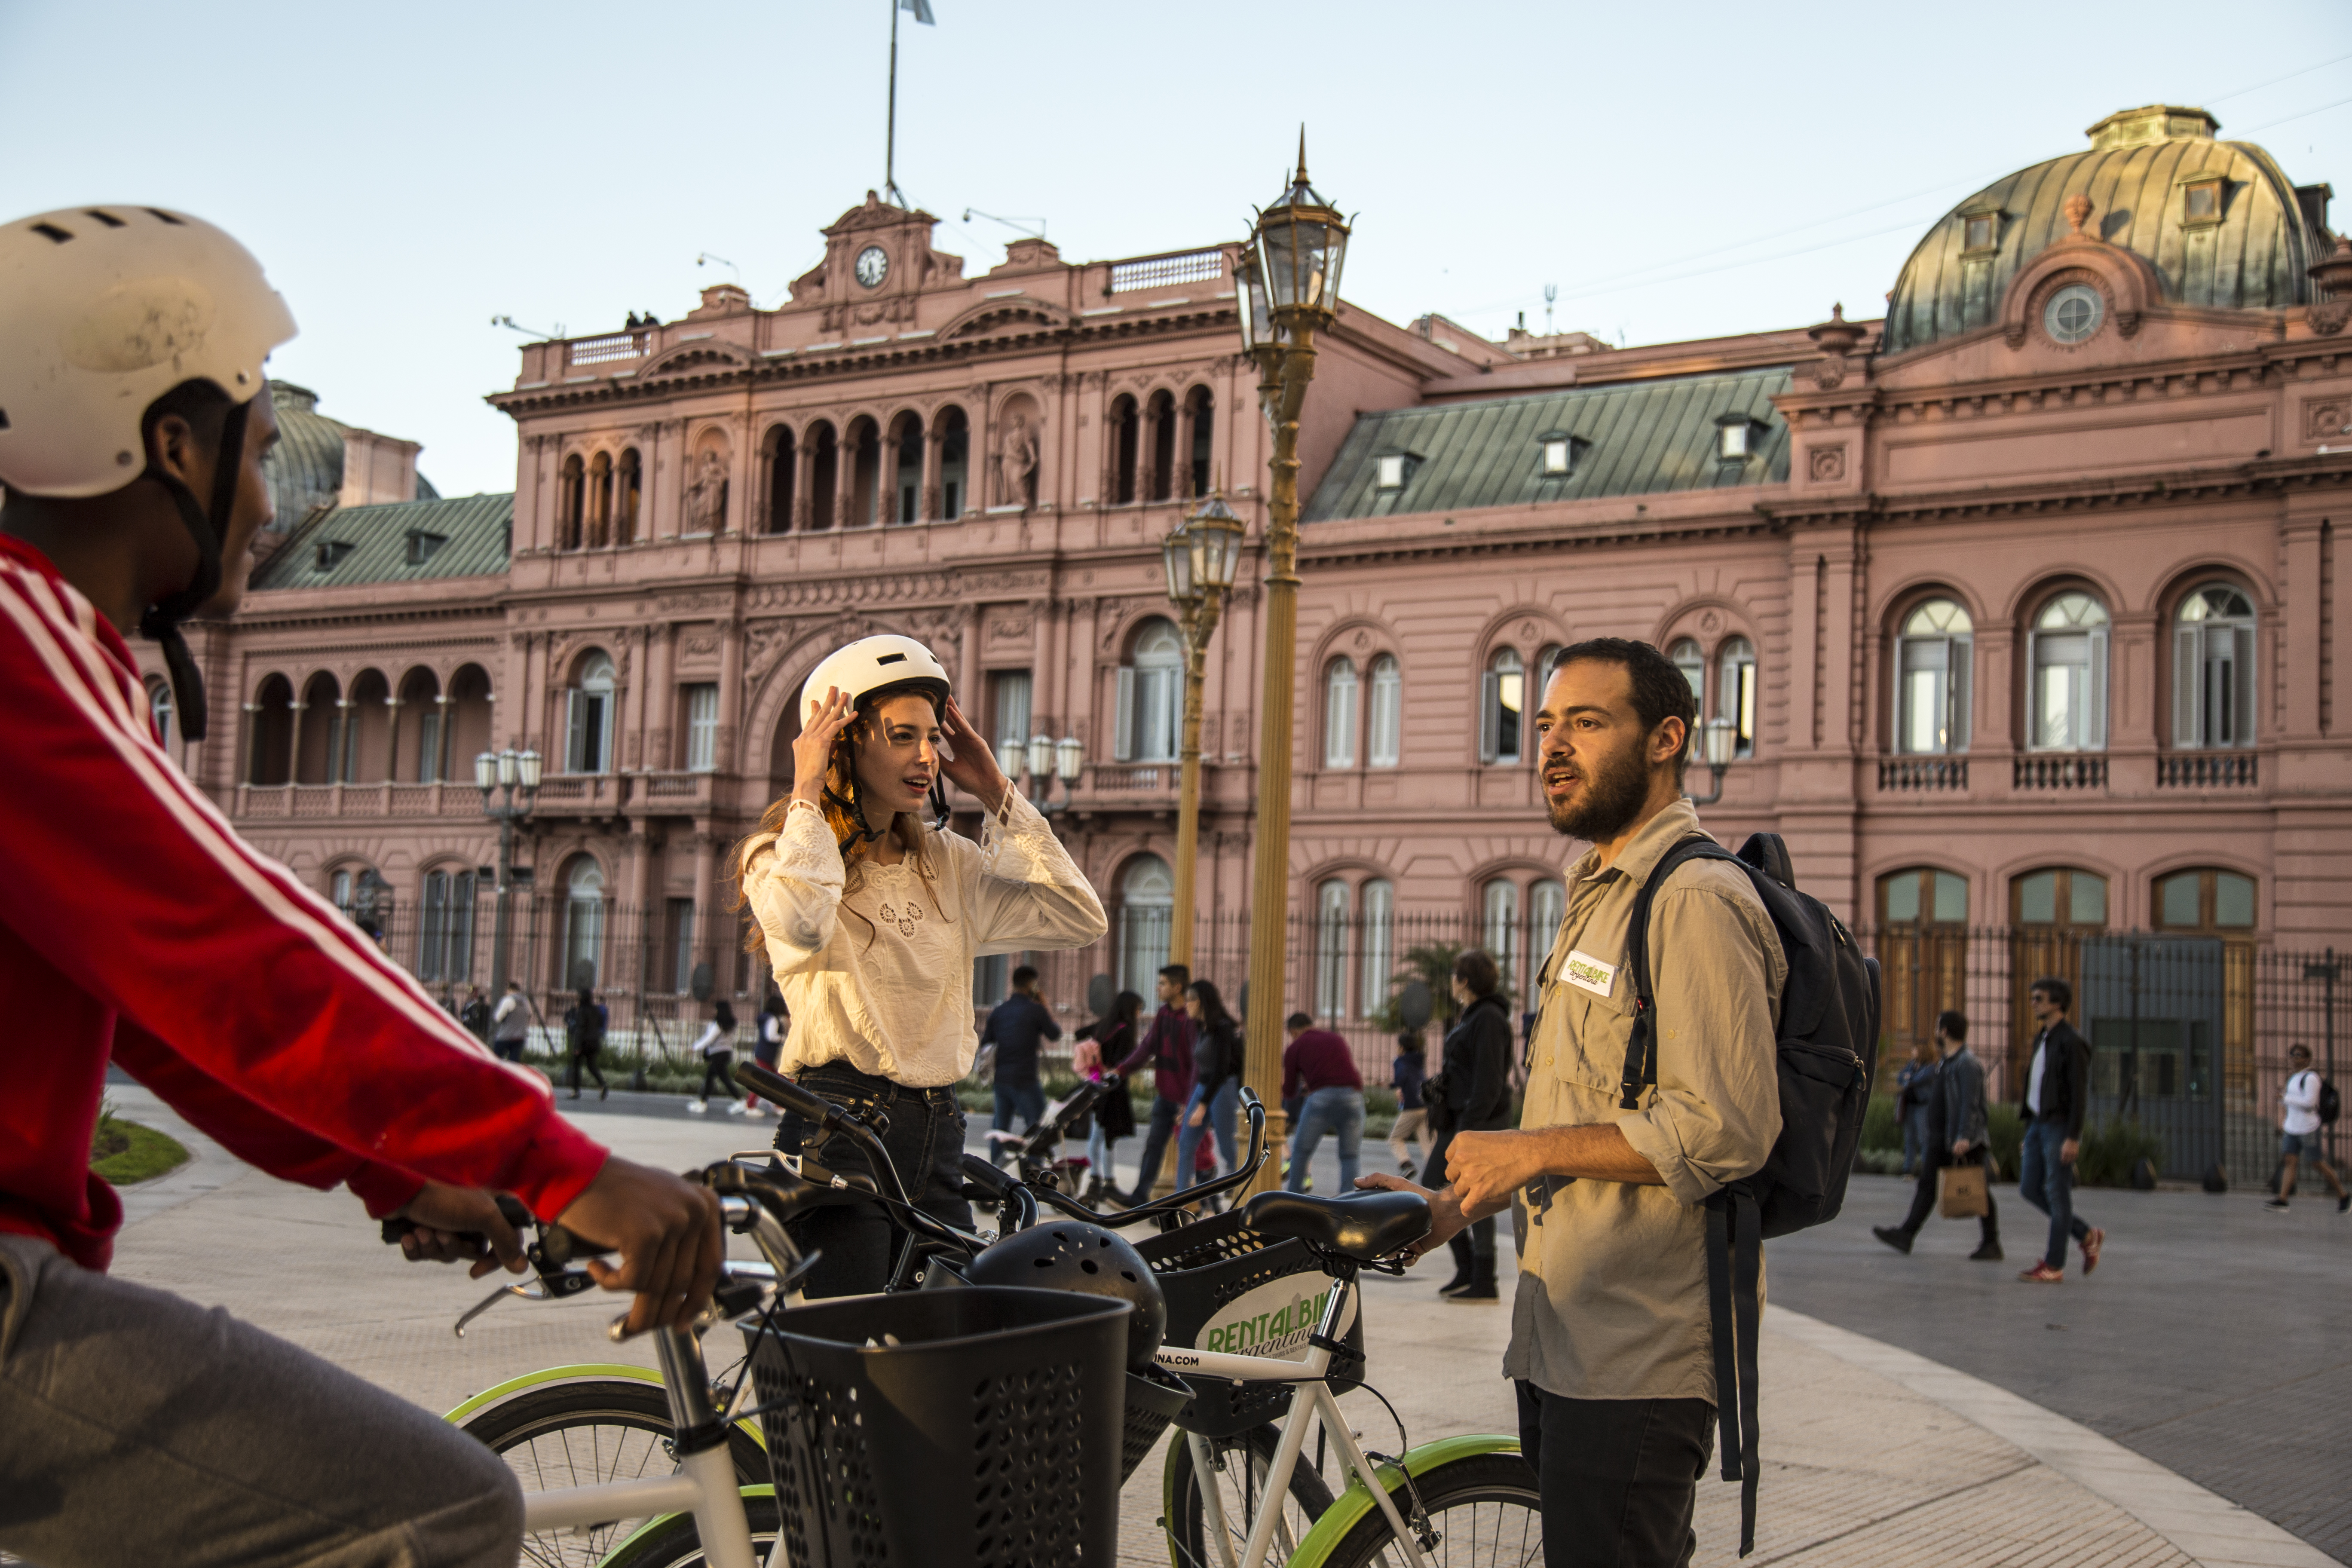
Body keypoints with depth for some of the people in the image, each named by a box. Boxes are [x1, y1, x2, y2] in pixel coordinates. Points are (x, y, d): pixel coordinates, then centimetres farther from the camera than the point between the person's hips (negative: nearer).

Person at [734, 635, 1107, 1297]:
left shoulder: (947, 864, 15)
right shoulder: (783, 856, 1)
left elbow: (1079, 918, 5)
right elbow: (801, 926, -24)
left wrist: (997, 795, 7)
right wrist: (807, 791, -11)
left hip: (938, 1132, 6)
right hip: (838, 1133, -5)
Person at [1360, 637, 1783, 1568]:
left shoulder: (1696, 899, -14)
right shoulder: (1601, 900, 19)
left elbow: (1724, 1127, -23)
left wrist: (1530, 1150, -16)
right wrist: (1457, 1206, 15)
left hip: (1635, 1364, -10)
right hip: (1564, 1347, 10)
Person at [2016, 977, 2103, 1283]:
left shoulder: (2072, 1043, -13)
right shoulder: (2042, 1040, 15)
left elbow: (2079, 1093, -17)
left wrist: (2073, 1138, -22)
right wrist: (2030, 1131, 19)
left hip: (2061, 1127, -9)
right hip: (2038, 1124, 9)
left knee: (2057, 1194, -3)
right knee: (2029, 1190, 8)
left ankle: (2054, 1265, 4)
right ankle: (2087, 1236, 21)